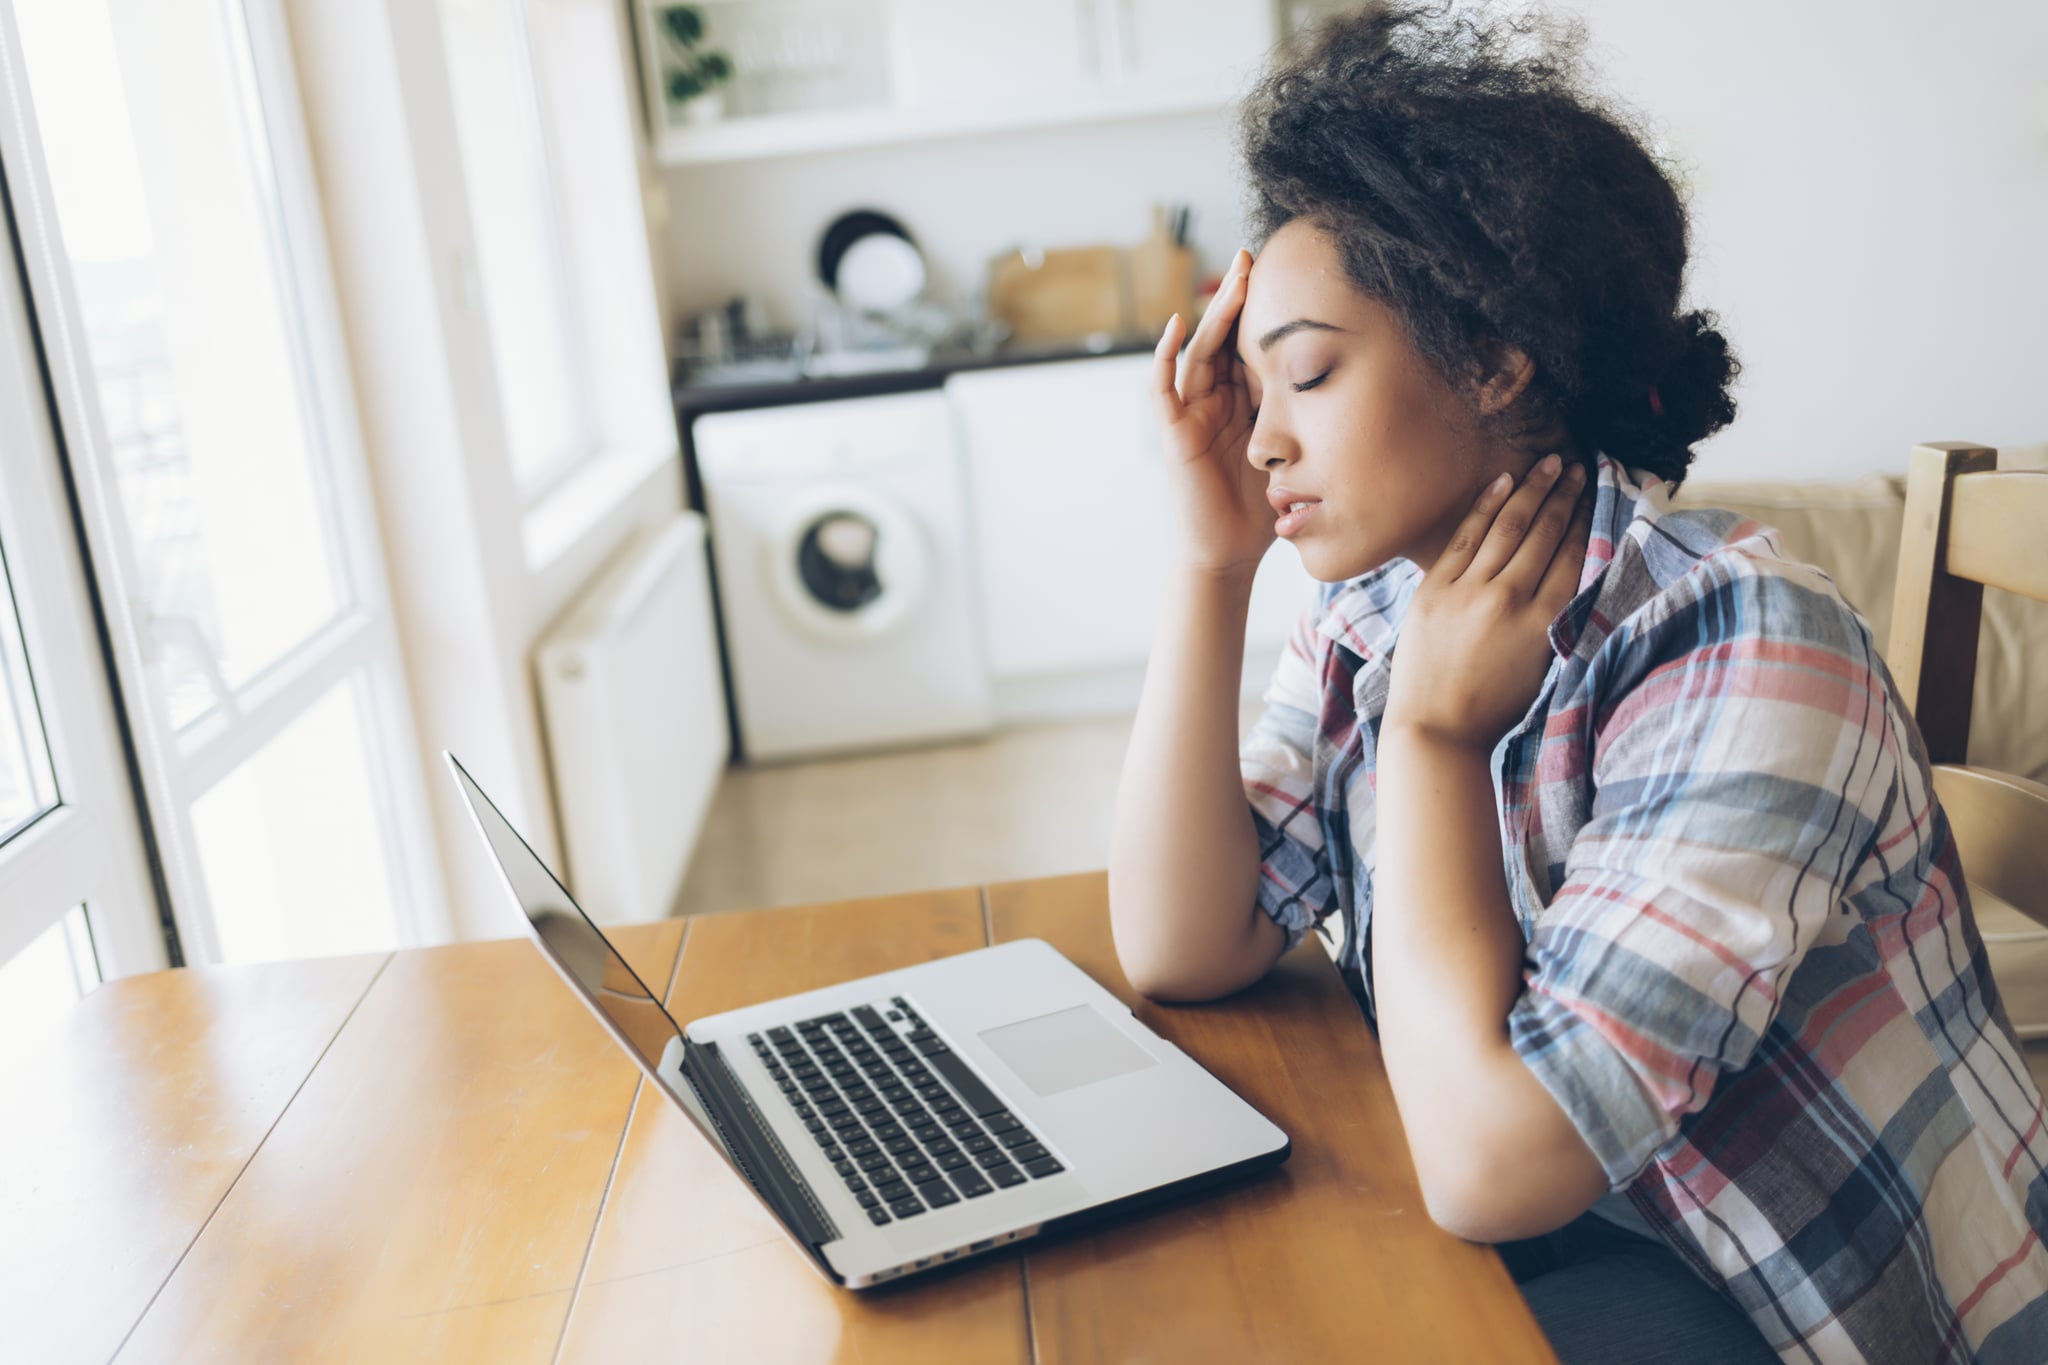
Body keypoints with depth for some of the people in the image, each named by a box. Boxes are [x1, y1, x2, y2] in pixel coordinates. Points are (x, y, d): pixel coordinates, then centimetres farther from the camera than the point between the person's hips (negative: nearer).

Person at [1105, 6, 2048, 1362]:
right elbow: (1181, 948, -10)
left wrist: (1427, 730, -23)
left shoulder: (1737, 652, -26)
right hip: (1552, 1235, 6)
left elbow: (1491, 1162, -31)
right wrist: (1213, 562, -13)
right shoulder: (1372, 621, -3)